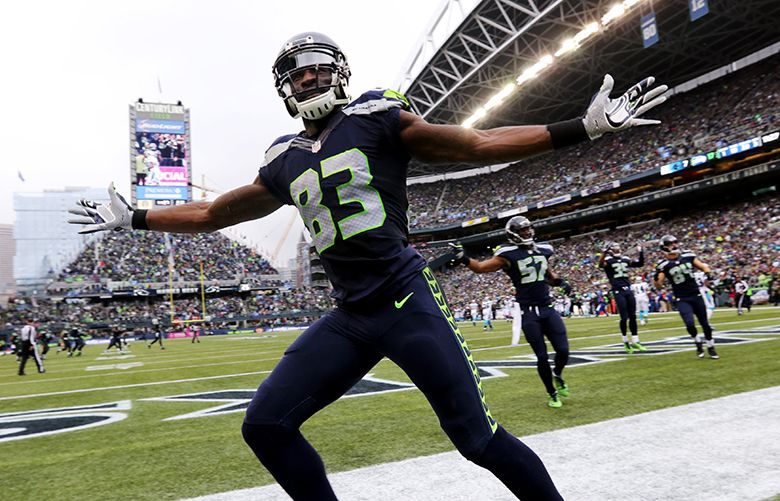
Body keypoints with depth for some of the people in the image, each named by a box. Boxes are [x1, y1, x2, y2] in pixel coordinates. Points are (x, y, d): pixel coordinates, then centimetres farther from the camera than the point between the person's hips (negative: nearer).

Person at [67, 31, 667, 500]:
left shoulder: (376, 117, 2)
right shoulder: (285, 162, 15)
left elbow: (478, 143, 0)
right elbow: (213, 213, 28)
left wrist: (586, 126, -4)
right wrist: (133, 218, 35)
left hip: (406, 301, -5)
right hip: (348, 318, 5)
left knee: (478, 438, -4)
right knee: (265, 424, 1)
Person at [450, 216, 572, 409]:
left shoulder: (542, 250, 8)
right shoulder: (509, 255, -9)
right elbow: (481, 267, -13)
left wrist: (560, 282, 4)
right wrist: (464, 259, -30)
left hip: (548, 309, 4)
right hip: (529, 313, -4)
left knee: (563, 351, 2)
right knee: (542, 356, 1)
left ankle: (557, 375, 36)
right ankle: (552, 394, 23)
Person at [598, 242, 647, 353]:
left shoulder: (625, 259, 13)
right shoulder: (608, 260, -6)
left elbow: (640, 264, 21)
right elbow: (600, 265, -28)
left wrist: (641, 253, 8)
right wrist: (605, 252, -40)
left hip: (628, 290, 6)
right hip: (618, 291, -5)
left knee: (633, 316, 6)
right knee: (624, 318, -5)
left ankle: (635, 342, 16)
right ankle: (625, 342, 12)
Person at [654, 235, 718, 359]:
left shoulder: (688, 256, 1)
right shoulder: (664, 265, -8)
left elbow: (703, 266, 9)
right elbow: (658, 285, -10)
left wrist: (707, 273, -12)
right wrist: (656, 278, -30)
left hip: (696, 295, 3)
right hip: (682, 300, -3)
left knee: (704, 323, 10)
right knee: (690, 324, -17)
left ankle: (711, 347, 31)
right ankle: (698, 343, 13)